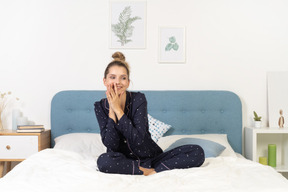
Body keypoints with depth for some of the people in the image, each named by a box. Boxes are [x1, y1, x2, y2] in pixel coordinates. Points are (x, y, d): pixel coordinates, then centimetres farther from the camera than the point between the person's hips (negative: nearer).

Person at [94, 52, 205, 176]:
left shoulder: (138, 99, -9)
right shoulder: (100, 106, -3)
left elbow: (137, 140, -19)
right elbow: (110, 144, -13)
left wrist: (118, 109, -20)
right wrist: (111, 109, -17)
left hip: (150, 157, 0)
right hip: (124, 160, 0)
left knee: (197, 152, -17)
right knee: (104, 161, -36)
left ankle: (152, 171, -23)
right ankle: (146, 170, -18)